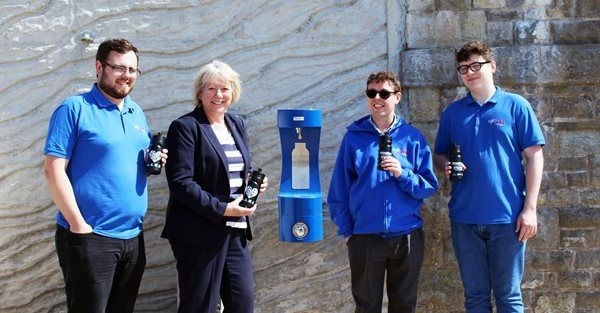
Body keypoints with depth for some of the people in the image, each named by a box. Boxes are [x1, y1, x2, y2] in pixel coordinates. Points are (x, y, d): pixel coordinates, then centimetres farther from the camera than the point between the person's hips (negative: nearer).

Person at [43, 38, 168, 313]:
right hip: (89, 237, -7)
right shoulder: (75, 109, -8)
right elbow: (53, 170, -13)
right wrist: (79, 225, -17)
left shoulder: (137, 113, 13)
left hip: (133, 237, 7)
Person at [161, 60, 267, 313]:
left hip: (235, 231, 7)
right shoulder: (185, 127, -8)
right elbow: (180, 182, -16)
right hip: (201, 232, -7)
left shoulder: (237, 125, 14)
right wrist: (221, 209, -20)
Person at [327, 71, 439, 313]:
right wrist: (346, 229, -1)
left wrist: (402, 174, -16)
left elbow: (429, 187, 0)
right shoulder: (354, 136, 1)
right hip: (365, 237, -1)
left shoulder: (413, 137, 3)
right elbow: (339, 188, 4)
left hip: (407, 236, 1)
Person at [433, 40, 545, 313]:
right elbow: (438, 156, 16)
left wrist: (530, 208, -8)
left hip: (507, 217, -3)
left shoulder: (516, 106, 0)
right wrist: (446, 165, -9)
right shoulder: (452, 113, 9)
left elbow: (534, 157, -2)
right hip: (464, 218, 3)